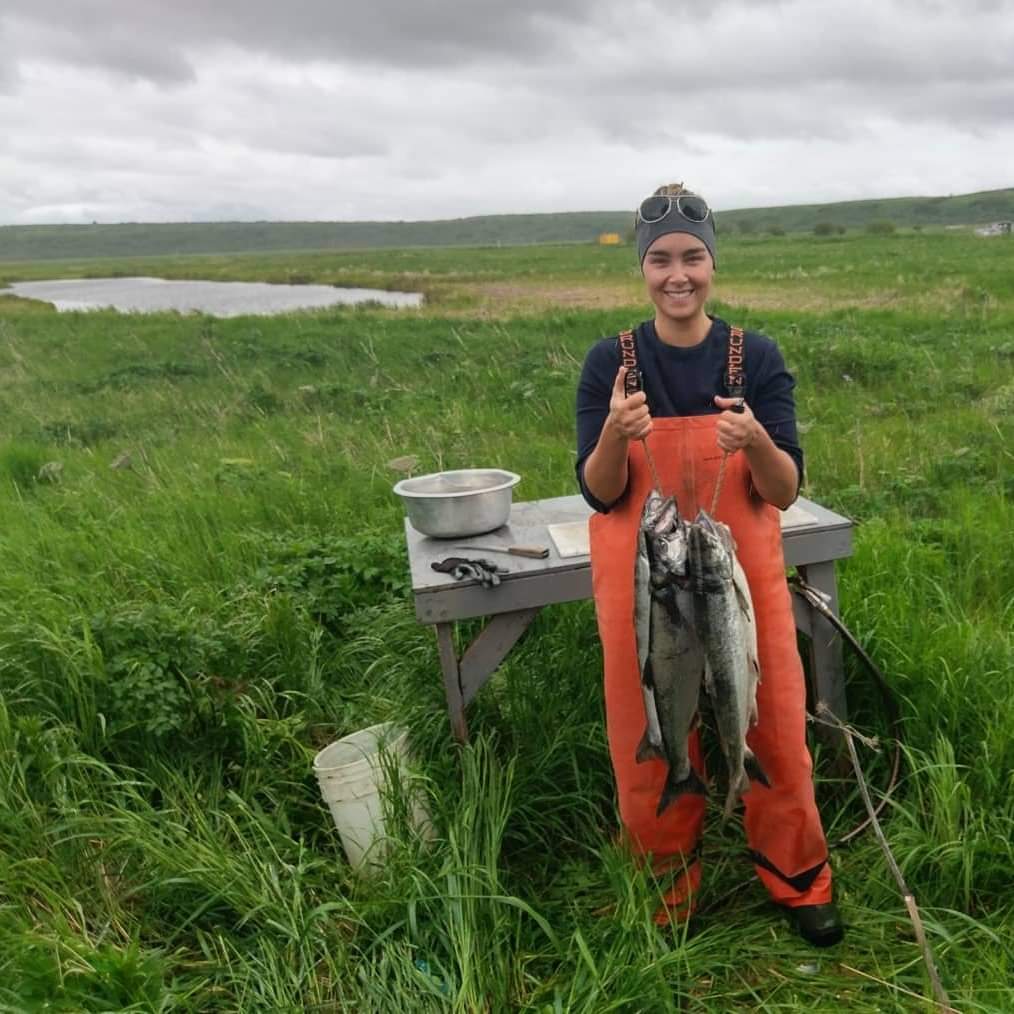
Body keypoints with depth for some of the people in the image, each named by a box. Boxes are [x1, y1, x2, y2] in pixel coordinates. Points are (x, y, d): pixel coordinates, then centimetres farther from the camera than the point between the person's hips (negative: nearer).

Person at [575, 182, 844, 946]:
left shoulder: (757, 357, -5)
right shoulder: (611, 361, -6)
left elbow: (785, 491, -8)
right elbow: (600, 494, -8)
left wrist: (754, 440, -29)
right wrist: (615, 433, -28)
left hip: (742, 576, 1)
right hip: (642, 584, 0)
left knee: (773, 733, 11)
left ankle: (799, 880, 36)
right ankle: (670, 885, 35)